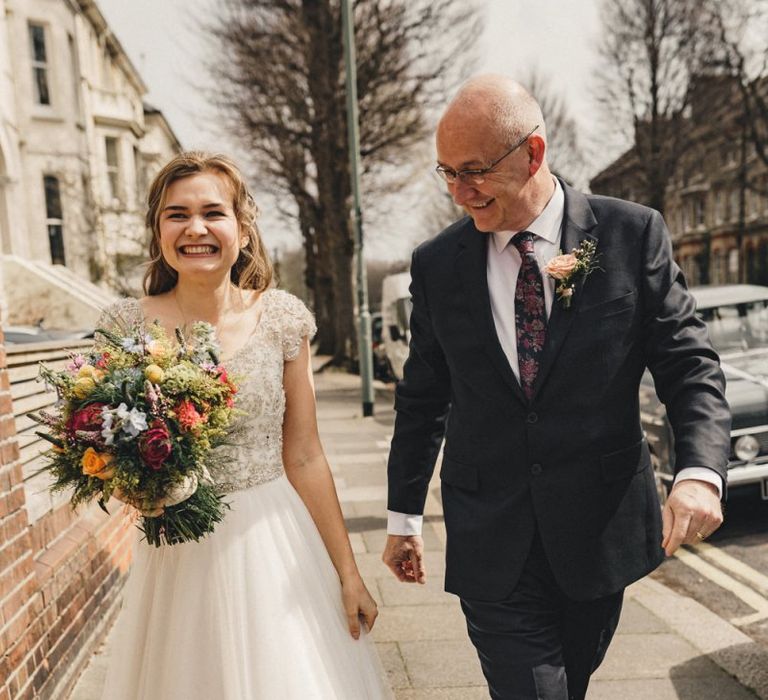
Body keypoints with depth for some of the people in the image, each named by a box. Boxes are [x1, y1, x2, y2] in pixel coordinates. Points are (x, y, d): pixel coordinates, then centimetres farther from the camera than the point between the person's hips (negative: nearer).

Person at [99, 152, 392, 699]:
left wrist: (347, 571, 1)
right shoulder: (130, 326, -7)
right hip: (180, 556, 0)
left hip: (277, 548, 1)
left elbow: (304, 458, -2)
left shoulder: (281, 317, -6)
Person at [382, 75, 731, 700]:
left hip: (602, 528, 1)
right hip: (489, 539, 0)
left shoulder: (633, 234, -6)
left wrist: (700, 472, -21)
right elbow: (423, 397, 6)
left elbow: (690, 365, -3)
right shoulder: (436, 264, -2)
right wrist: (404, 516, 10)